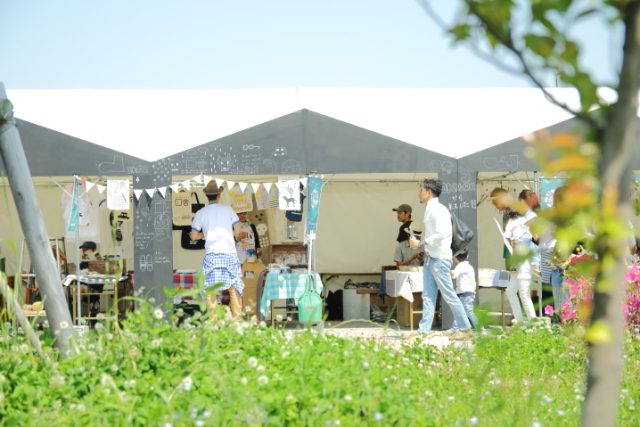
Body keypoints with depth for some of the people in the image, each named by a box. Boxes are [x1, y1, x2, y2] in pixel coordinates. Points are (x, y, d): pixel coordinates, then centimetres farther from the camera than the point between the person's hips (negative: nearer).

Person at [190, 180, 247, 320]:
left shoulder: (201, 213, 5)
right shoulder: (227, 210, 4)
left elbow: (194, 236, 6)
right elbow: (237, 232, 2)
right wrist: (241, 235, 23)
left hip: (211, 255, 0)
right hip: (229, 254, 0)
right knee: (234, 289, 5)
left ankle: (213, 321, 1)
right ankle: (237, 319, 3)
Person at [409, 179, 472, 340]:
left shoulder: (437, 210, -15)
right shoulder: (429, 209, 14)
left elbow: (440, 234, -26)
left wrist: (420, 243, -20)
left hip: (439, 259, -10)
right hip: (430, 259, 10)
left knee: (449, 295, -4)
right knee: (427, 296, 7)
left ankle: (465, 329, 4)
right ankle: (424, 330, 7)